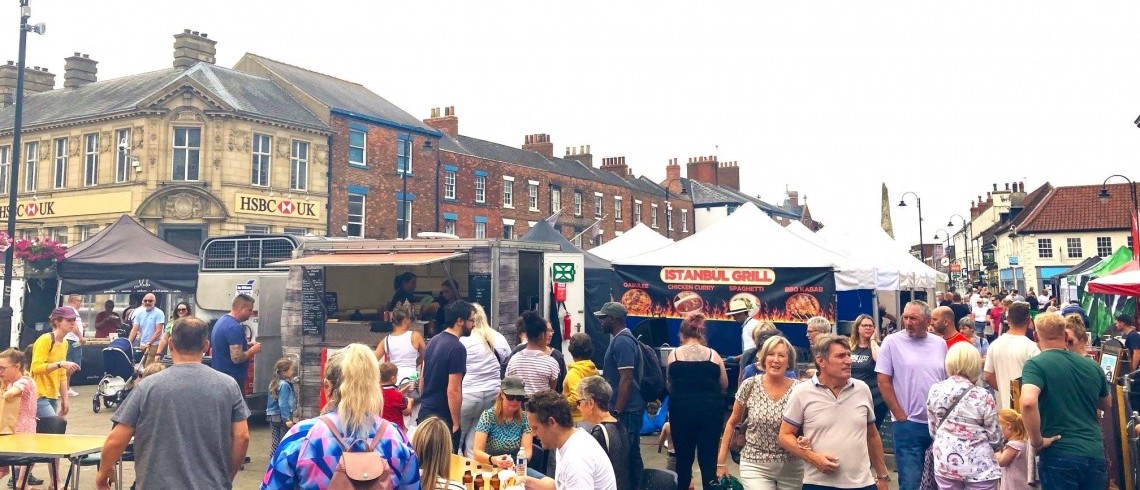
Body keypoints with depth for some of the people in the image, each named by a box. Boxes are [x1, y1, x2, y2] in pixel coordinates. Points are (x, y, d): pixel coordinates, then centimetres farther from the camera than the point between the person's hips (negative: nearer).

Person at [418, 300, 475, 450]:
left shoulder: (434, 341, 7)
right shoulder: (457, 348, -19)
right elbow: (453, 391, -21)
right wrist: (456, 424, -14)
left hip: (425, 412, 9)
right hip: (442, 417, -9)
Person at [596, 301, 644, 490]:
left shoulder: (622, 342, -18)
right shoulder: (621, 339, 13)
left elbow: (626, 379, -23)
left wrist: (617, 412, -21)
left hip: (626, 410, -10)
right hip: (628, 409, 10)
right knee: (631, 454, 15)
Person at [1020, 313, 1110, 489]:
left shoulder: (1036, 364, -9)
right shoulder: (1093, 366, 9)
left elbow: (1028, 402, -27)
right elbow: (1106, 406, 27)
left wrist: (1036, 441, -15)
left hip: (1059, 455, -5)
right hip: (1095, 454, 5)